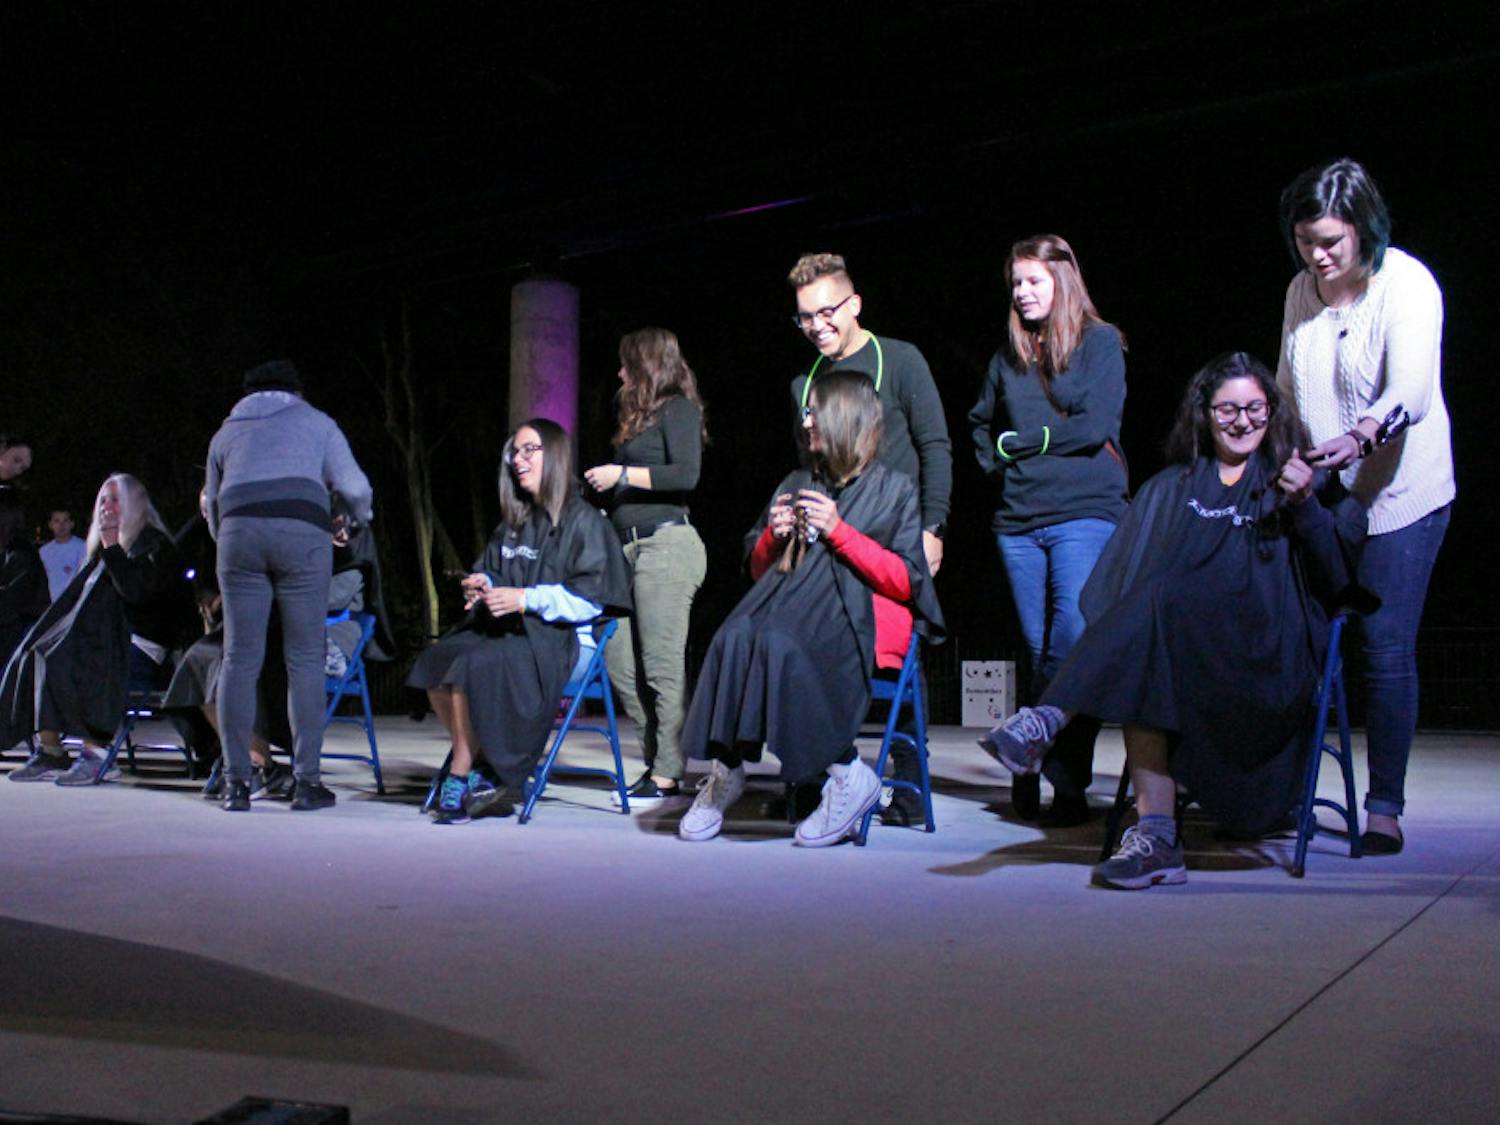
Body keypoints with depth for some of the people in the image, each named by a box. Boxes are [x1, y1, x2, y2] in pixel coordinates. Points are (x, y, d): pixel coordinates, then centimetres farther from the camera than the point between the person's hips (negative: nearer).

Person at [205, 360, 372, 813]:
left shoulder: (226, 432, 30)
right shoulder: (315, 421, 23)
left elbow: (213, 507, 28)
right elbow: (355, 487, 13)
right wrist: (359, 519, 34)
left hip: (239, 531, 2)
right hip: (302, 531, -2)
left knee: (240, 659, 4)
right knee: (305, 658, 1)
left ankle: (236, 783, 3)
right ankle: (306, 781, 1)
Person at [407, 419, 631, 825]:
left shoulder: (584, 521, -1)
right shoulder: (514, 523, 22)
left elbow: (590, 597, -10)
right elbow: (491, 570, 29)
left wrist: (526, 599, -18)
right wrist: (483, 585, 4)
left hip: (561, 642, -7)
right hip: (510, 631, 7)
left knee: (472, 666, -30)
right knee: (434, 662, -19)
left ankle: (460, 779, -16)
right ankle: (481, 774, -12)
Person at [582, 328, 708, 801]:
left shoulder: (678, 409, -2)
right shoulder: (642, 415, 23)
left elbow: (686, 474, -16)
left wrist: (622, 474, -12)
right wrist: (607, 482, 9)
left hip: (667, 544, -9)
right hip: (632, 547, 9)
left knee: (663, 666, -8)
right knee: (618, 658, 5)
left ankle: (668, 775, -3)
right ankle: (657, 756, 14)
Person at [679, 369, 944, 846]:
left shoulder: (894, 489, 9)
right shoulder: (796, 484, 24)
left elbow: (905, 582, -2)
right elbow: (759, 571, 24)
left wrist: (838, 531, -8)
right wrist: (773, 537, 2)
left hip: (866, 615, -4)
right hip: (799, 603, 4)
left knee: (779, 643, -35)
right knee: (736, 637, -30)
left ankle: (847, 777, -24)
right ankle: (724, 769, -24)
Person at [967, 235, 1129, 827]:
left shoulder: (1100, 341, 3)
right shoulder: (1009, 353, 17)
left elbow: (1095, 426, -8)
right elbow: (980, 424, 28)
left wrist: (1019, 441, -1)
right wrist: (997, 462, 9)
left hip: (1085, 511, -5)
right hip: (1019, 517, 5)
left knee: (1074, 639, -15)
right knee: (1041, 649, 5)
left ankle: (1063, 778, -8)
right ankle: (1063, 776, 11)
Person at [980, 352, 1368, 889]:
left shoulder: (1299, 479, 19)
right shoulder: (1170, 488, 25)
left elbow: (1339, 575, 6)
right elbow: (1120, 580, 16)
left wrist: (1306, 506, -10)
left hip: (1272, 655, -2)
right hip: (1178, 648, 3)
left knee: (1162, 598, -32)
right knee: (1141, 666, -33)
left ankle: (1050, 719, -38)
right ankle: (1155, 836, -38)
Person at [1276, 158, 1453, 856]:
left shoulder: (1407, 284, -11)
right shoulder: (1301, 291, 8)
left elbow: (1412, 392, -25)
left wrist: (1358, 437, -44)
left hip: (1398, 497, -5)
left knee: (1386, 649, -6)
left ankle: (1384, 807, 4)